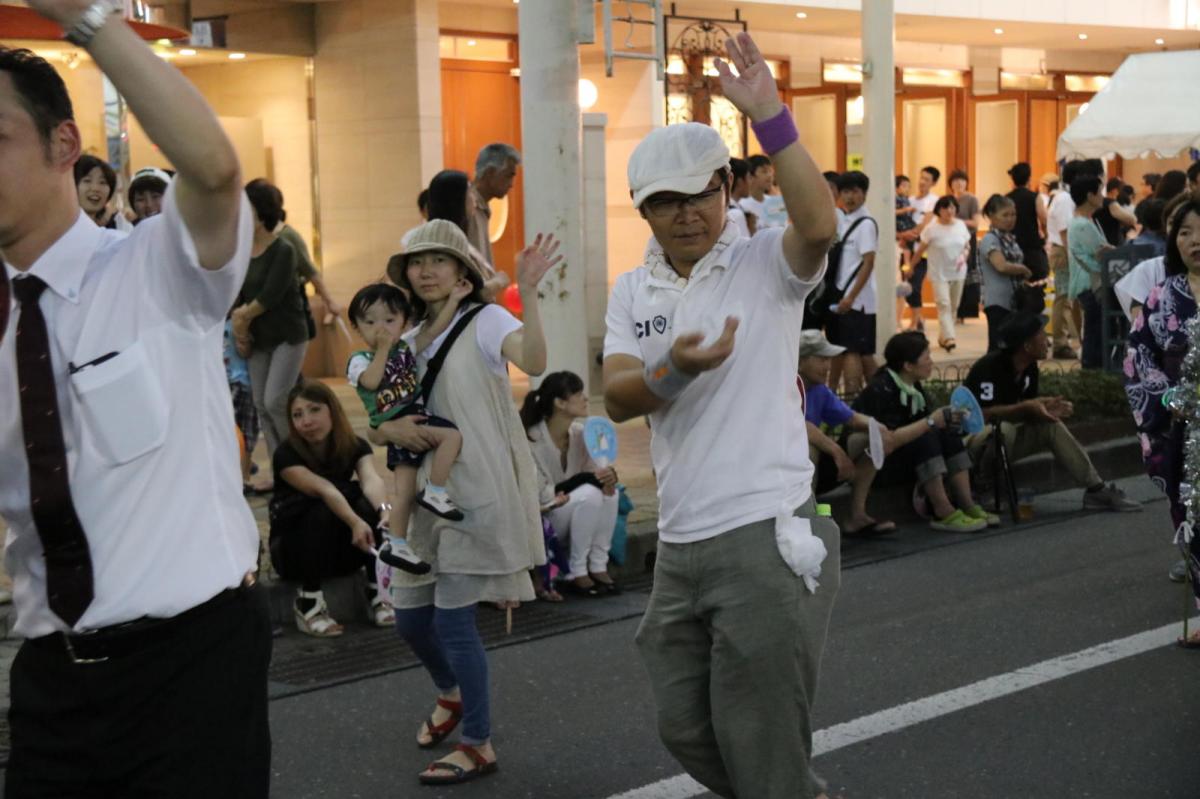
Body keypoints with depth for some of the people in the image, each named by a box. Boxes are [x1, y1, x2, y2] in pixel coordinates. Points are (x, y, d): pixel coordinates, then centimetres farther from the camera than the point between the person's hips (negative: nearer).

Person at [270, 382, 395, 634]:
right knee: (322, 511, -34)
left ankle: (377, 591, -17)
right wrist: (355, 522, -56)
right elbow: (322, 489, -38)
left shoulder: (355, 447, -10)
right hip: (294, 550, -3)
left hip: (343, 550, 3)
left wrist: (385, 511, -55)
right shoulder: (286, 455, -20)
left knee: (368, 504, -28)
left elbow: (371, 478, -32)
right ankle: (308, 602, -23)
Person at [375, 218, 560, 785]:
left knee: (452, 617, -8)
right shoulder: (408, 338, 12)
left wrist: (528, 293, -38)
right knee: (410, 616, 12)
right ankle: (450, 694, 43)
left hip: (477, 492, -7)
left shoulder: (484, 320, -7)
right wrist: (391, 428, -13)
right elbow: (372, 424, 10)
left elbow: (534, 362, -28)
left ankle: (478, 746, 7)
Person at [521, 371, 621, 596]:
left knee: (608, 492, -22)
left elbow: (595, 474, -1)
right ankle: (576, 573, -19)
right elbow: (539, 496, -22)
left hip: (578, 510, 6)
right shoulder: (532, 440, -24)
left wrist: (608, 476, -26)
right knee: (589, 495, -30)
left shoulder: (581, 434, -5)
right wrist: (585, 479, -22)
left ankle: (598, 567, -14)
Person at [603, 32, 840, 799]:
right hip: (680, 546, 6)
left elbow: (820, 224, -27)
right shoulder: (632, 292, 10)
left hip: (766, 538, -6)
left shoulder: (767, 264, -4)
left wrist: (768, 113, -29)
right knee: (685, 728, 18)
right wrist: (674, 370, -24)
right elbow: (618, 398, -3)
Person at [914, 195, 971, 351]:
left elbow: (967, 246, 11)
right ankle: (948, 338, -24)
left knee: (953, 307, 9)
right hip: (939, 274, -5)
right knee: (944, 305, -15)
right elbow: (920, 250, -1)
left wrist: (963, 256, -10)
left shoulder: (961, 225, 2)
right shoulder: (931, 229, -10)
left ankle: (943, 337, 22)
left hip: (958, 273, 5)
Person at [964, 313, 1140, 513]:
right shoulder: (989, 367, -24)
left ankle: (1096, 489, -3)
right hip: (975, 438, -9)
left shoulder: (1029, 367, 3)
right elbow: (981, 414, -31)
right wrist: (1025, 408, -33)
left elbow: (1032, 405, 8)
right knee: (1003, 429, -39)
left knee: (1051, 426, -3)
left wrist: (1049, 408, -15)